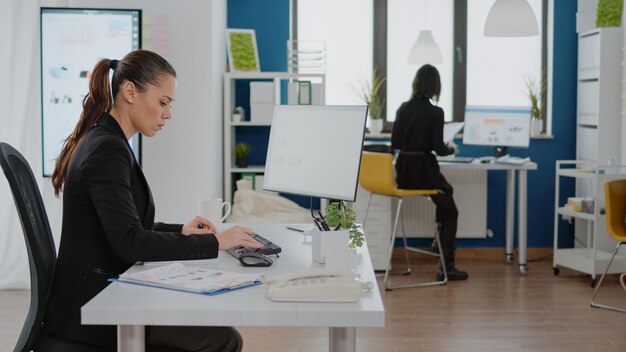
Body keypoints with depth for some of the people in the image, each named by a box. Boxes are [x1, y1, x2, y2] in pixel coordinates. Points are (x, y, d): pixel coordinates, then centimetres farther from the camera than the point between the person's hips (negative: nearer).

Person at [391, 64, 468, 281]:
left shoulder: (403, 108, 4)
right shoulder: (435, 112, -13)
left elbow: (395, 143, 8)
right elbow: (439, 149, -14)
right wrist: (451, 148, 6)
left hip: (403, 173, 6)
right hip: (423, 171, -6)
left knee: (446, 191, 33)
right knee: (450, 213, 14)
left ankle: (440, 237, 33)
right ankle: (446, 267, 9)